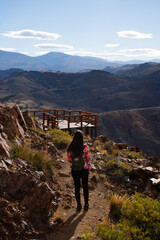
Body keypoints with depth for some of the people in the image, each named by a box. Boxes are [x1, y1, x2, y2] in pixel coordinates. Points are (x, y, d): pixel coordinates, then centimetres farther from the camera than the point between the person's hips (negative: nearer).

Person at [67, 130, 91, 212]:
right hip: (84, 170, -1)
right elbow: (88, 159, -11)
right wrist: (88, 169, 4)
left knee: (77, 187, 15)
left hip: (74, 170, 2)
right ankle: (86, 205, 26)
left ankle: (79, 205, 24)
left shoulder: (71, 148, -11)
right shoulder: (85, 148, -18)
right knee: (85, 187, 16)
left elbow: (69, 159, -1)